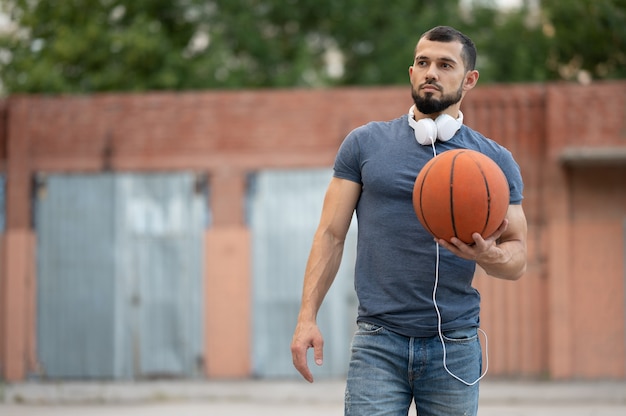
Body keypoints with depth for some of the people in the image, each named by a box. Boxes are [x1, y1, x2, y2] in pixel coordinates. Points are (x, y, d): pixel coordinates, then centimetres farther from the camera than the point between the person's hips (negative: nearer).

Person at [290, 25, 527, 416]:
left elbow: (518, 256, 8)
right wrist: (308, 317, -3)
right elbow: (331, 234, 6)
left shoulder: (496, 161, 7)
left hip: (455, 345, 1)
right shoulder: (364, 143, 7)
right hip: (378, 342, -1)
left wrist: (490, 256, -16)